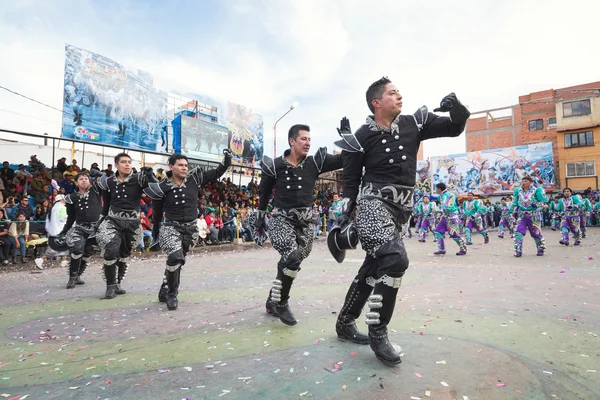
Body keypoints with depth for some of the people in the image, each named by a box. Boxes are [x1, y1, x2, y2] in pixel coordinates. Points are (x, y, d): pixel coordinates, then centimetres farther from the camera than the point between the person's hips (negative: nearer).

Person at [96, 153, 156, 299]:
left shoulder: (139, 179, -6)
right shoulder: (109, 182, 2)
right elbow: (106, 205, 13)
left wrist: (149, 174, -28)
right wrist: (100, 222, 15)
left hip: (132, 223, 0)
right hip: (112, 221, 0)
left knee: (124, 255, 13)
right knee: (110, 252, -18)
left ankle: (117, 284, 31)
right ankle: (110, 286, -2)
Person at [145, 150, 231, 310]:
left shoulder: (195, 178, -6)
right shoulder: (162, 187, -9)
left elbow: (217, 172, -1)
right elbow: (157, 212, 4)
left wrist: (227, 159, -16)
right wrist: (155, 232, 13)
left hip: (191, 228, 3)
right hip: (171, 227, -3)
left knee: (177, 261, 14)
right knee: (175, 257, -25)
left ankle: (164, 292, 36)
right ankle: (171, 294, -2)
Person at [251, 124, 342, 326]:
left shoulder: (315, 162, -1)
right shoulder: (275, 165, -4)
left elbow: (343, 160, -9)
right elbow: (264, 193, 7)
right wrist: (259, 218, 10)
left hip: (305, 220, 3)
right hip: (281, 218, -3)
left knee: (291, 262, 8)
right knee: (292, 257, -22)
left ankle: (273, 300, 32)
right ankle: (281, 304, 1)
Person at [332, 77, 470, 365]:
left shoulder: (414, 123, 7)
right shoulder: (362, 136, -3)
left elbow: (454, 128, 11)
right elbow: (351, 179, 2)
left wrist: (457, 108, -11)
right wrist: (345, 214, -4)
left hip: (400, 209, 6)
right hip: (373, 203, -5)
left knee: (374, 269, 11)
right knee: (395, 259, -25)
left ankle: (345, 323, 29)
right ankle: (377, 332, -7)